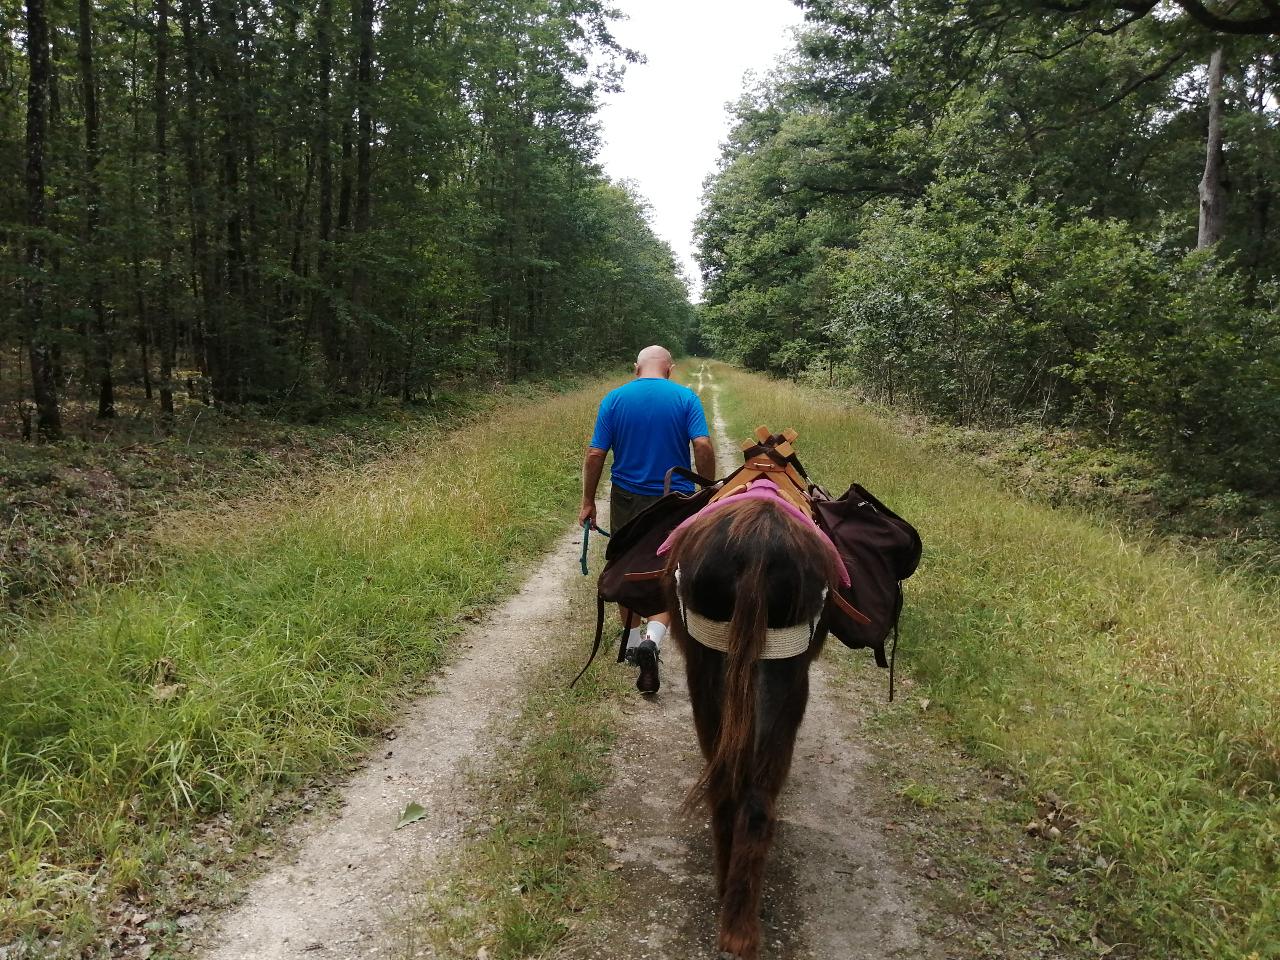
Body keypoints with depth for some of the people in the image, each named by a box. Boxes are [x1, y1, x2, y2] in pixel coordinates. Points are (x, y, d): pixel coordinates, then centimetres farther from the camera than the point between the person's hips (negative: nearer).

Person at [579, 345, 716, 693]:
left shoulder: (614, 399, -1)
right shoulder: (686, 398, -4)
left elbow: (595, 454, -4)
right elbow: (703, 447, -14)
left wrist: (588, 501, 4)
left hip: (626, 498, 1)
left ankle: (633, 641, 30)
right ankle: (653, 638, -16)